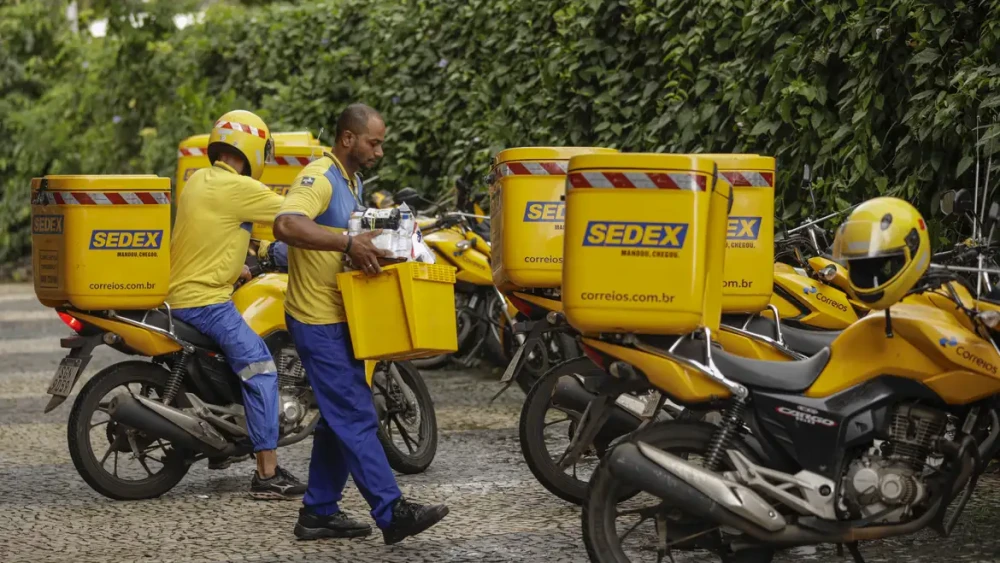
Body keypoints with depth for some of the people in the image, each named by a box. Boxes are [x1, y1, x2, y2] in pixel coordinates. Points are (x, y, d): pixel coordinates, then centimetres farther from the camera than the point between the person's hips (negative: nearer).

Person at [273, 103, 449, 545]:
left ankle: (319, 512, 21)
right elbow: (286, 225, -35)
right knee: (356, 417, -9)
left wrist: (370, 244, 11)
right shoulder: (319, 177, -17)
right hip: (318, 321, -10)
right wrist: (348, 243, -38)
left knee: (339, 419, 14)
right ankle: (392, 513, -10)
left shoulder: (352, 181, 15)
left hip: (341, 319, 10)